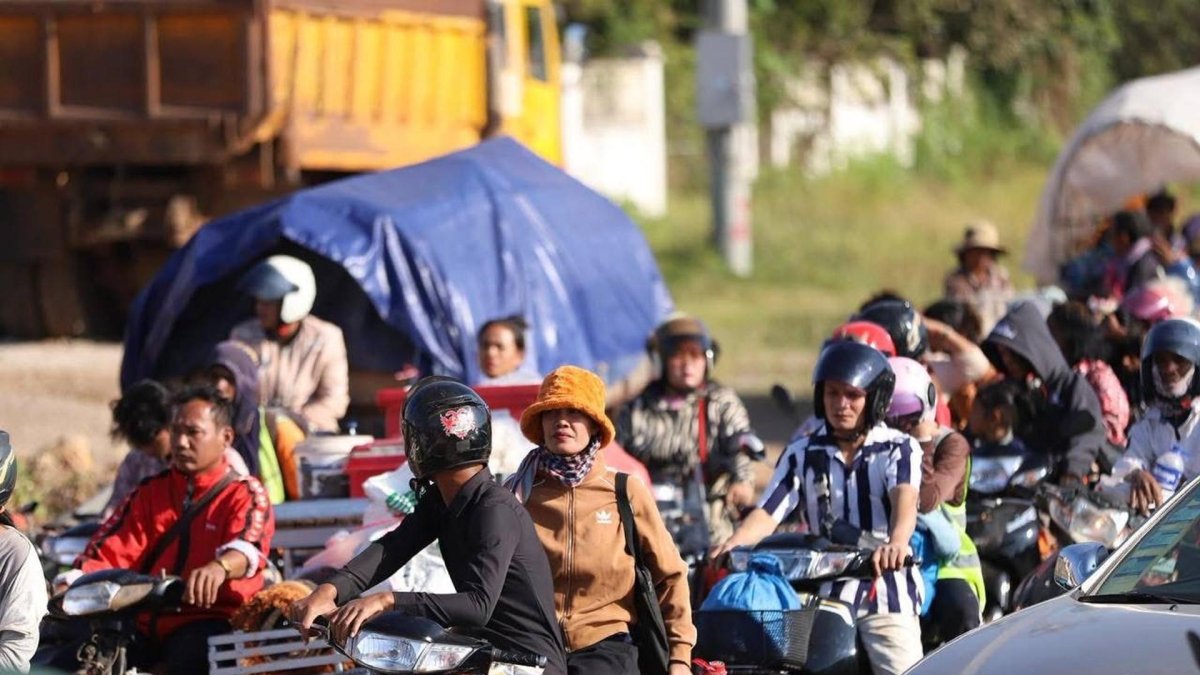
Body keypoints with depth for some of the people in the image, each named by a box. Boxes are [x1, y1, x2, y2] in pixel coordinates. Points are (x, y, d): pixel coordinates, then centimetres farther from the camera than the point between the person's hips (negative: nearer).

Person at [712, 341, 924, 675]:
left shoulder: (898, 448, 2)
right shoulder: (803, 454, 11)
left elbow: (905, 498, -17)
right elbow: (769, 511, 2)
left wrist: (897, 542, -40)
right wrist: (734, 543, -21)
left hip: (887, 591, -2)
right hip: (825, 594, 3)